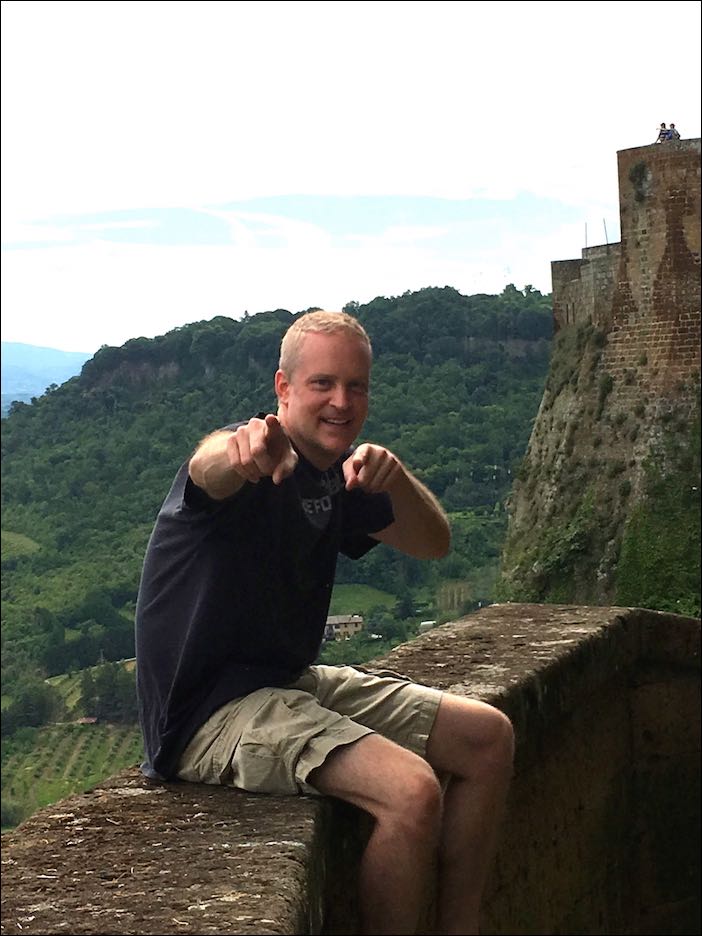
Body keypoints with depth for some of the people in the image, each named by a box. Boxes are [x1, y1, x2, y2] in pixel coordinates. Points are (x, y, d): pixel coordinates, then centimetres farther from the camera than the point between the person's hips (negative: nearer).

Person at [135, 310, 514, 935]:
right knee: (412, 792, -28)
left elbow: (433, 544, 4)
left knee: (488, 737, 9)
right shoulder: (255, 464, -17)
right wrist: (240, 449, -68)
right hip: (210, 712, -9)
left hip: (288, 683, 10)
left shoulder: (339, 476, 10)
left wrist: (396, 478, -19)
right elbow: (209, 467, -42)